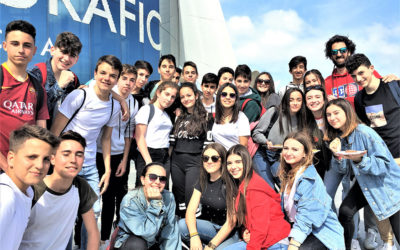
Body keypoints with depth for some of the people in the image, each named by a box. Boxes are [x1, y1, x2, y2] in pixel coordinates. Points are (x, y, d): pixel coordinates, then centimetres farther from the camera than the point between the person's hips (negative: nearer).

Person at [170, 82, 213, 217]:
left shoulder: (206, 117, -1)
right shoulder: (178, 118, 14)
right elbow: (172, 140, 15)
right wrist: (168, 159, 10)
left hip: (195, 162, -5)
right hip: (176, 162, 5)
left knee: (192, 199, -7)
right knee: (179, 197, 10)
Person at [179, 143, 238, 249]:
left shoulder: (230, 182, -14)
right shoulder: (202, 181, 3)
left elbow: (231, 222, -15)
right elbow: (191, 210, -6)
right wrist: (194, 235, -25)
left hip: (229, 232, -5)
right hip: (209, 226, 5)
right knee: (182, 225, -22)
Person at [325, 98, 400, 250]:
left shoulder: (364, 133, -25)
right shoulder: (339, 137, -2)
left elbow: (385, 164, -25)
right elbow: (344, 170, 0)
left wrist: (360, 159, -40)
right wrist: (337, 155, -19)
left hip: (387, 186, -6)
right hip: (365, 185, 6)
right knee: (344, 212, -9)